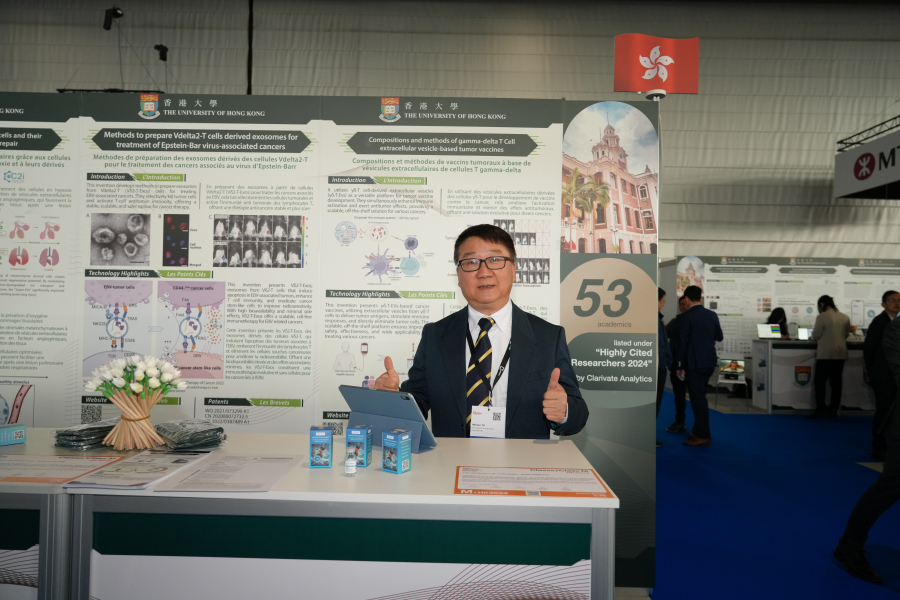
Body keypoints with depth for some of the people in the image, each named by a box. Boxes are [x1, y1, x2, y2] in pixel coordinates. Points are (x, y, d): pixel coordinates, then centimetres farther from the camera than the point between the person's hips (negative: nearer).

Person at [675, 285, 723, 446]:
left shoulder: (686, 316, -14)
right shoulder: (712, 315, 4)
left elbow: (682, 342, -13)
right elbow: (719, 337, 14)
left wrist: (680, 365, -7)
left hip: (694, 363, -7)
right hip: (709, 362, 7)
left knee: (698, 398, -1)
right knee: (700, 397, 19)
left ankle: (703, 436, 3)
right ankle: (699, 430, 27)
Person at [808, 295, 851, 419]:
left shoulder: (822, 317, -12)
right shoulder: (845, 317, 5)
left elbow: (815, 336, -8)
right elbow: (846, 334, 15)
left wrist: (812, 337, 14)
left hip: (825, 354, -5)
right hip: (841, 354, 6)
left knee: (819, 382, 1)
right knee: (836, 382, 9)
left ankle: (820, 410, -3)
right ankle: (833, 411, 12)